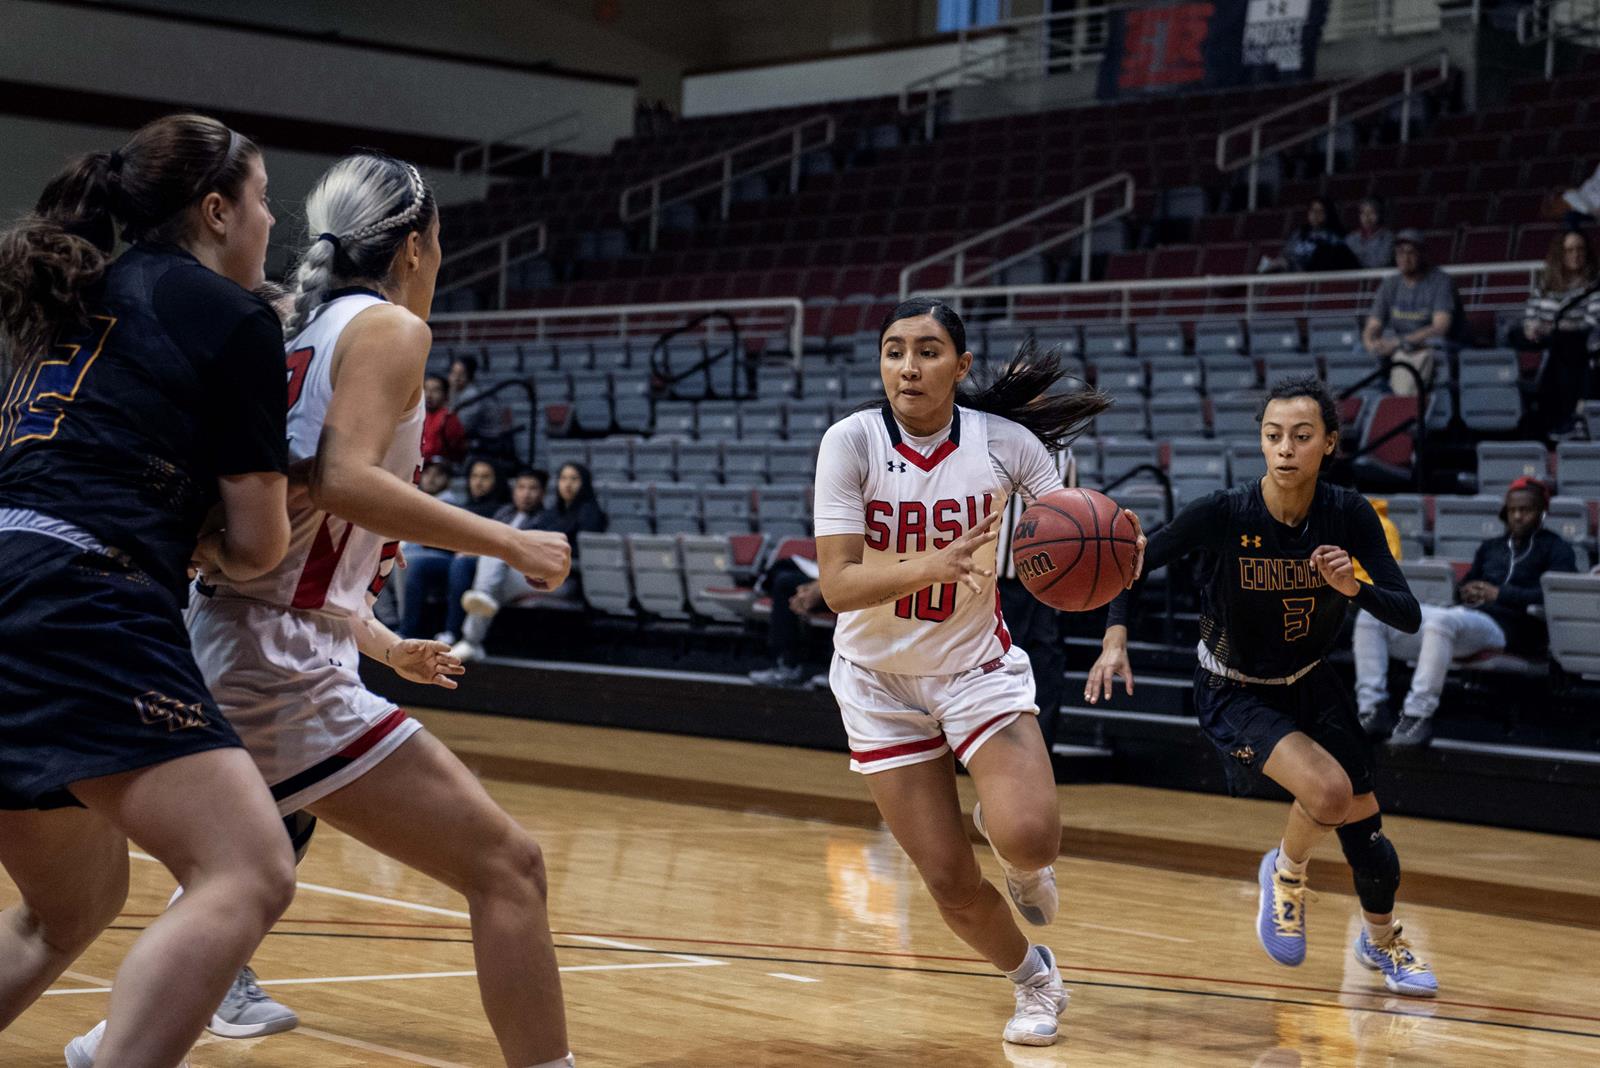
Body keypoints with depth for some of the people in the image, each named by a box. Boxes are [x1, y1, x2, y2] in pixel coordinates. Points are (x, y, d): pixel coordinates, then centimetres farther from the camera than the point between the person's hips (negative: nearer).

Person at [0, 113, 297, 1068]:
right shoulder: (234, 316, 3)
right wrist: (205, 538, 25)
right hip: (79, 612, -9)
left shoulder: (79, 301, 26)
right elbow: (258, 542, 5)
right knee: (251, 877, -17)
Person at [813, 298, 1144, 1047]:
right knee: (950, 884, 1)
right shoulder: (852, 442, -17)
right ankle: (1035, 981, 32)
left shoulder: (1004, 441, -13)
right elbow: (837, 585, -23)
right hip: (880, 681, 0)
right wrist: (931, 566, -41)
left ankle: (1010, 841, 16)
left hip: (978, 666, 0)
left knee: (1030, 840, -23)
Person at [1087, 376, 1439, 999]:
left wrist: (1354, 587, -35)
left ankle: (1382, 941, 37)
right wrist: (1115, 639, -27)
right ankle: (1285, 871, 7)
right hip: (1235, 693, -4)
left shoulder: (1349, 515, -17)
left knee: (1364, 832, 6)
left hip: (1311, 684, 4)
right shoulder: (1223, 515, -25)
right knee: (1329, 790, -27)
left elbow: (1409, 616, -16)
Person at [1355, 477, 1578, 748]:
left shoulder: (1556, 548, 13)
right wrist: (1466, 590, 10)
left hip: (1504, 626, -8)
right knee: (1370, 618, -9)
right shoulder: (1490, 547, 33)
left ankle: (1418, 715, -43)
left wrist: (1500, 594, -6)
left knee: (1441, 621, -42)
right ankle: (1373, 709, -21)